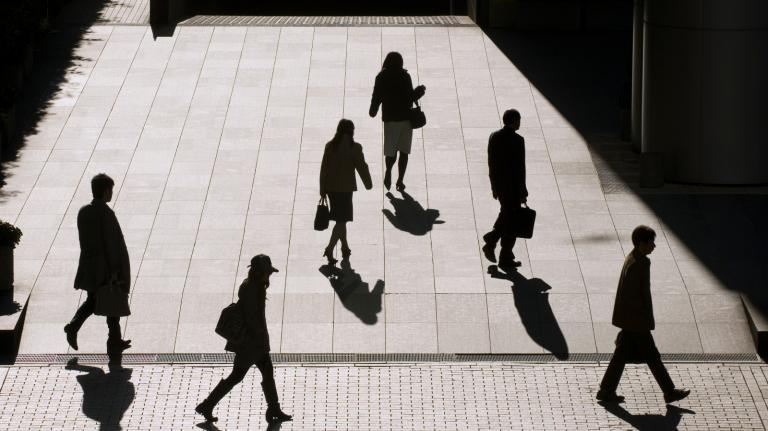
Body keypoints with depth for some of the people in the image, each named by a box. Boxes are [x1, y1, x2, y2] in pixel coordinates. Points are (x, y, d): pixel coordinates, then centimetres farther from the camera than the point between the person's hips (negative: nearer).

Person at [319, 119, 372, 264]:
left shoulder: (330, 146, -1)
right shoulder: (354, 148, -14)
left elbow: (323, 168, 2)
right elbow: (362, 167, -8)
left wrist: (322, 190, 9)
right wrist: (368, 184, 9)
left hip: (330, 187, 5)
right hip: (345, 188, -5)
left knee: (341, 219, 20)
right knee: (341, 221, 1)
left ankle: (345, 248, 31)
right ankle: (330, 249, -13)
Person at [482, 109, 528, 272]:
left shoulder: (494, 137, 0)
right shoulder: (517, 140, -20)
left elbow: (491, 163, 7)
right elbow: (520, 168, -17)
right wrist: (523, 192, -9)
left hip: (498, 184, 6)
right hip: (513, 186, -6)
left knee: (506, 213, 27)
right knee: (511, 221, 7)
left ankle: (491, 241, 14)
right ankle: (505, 259, 14)